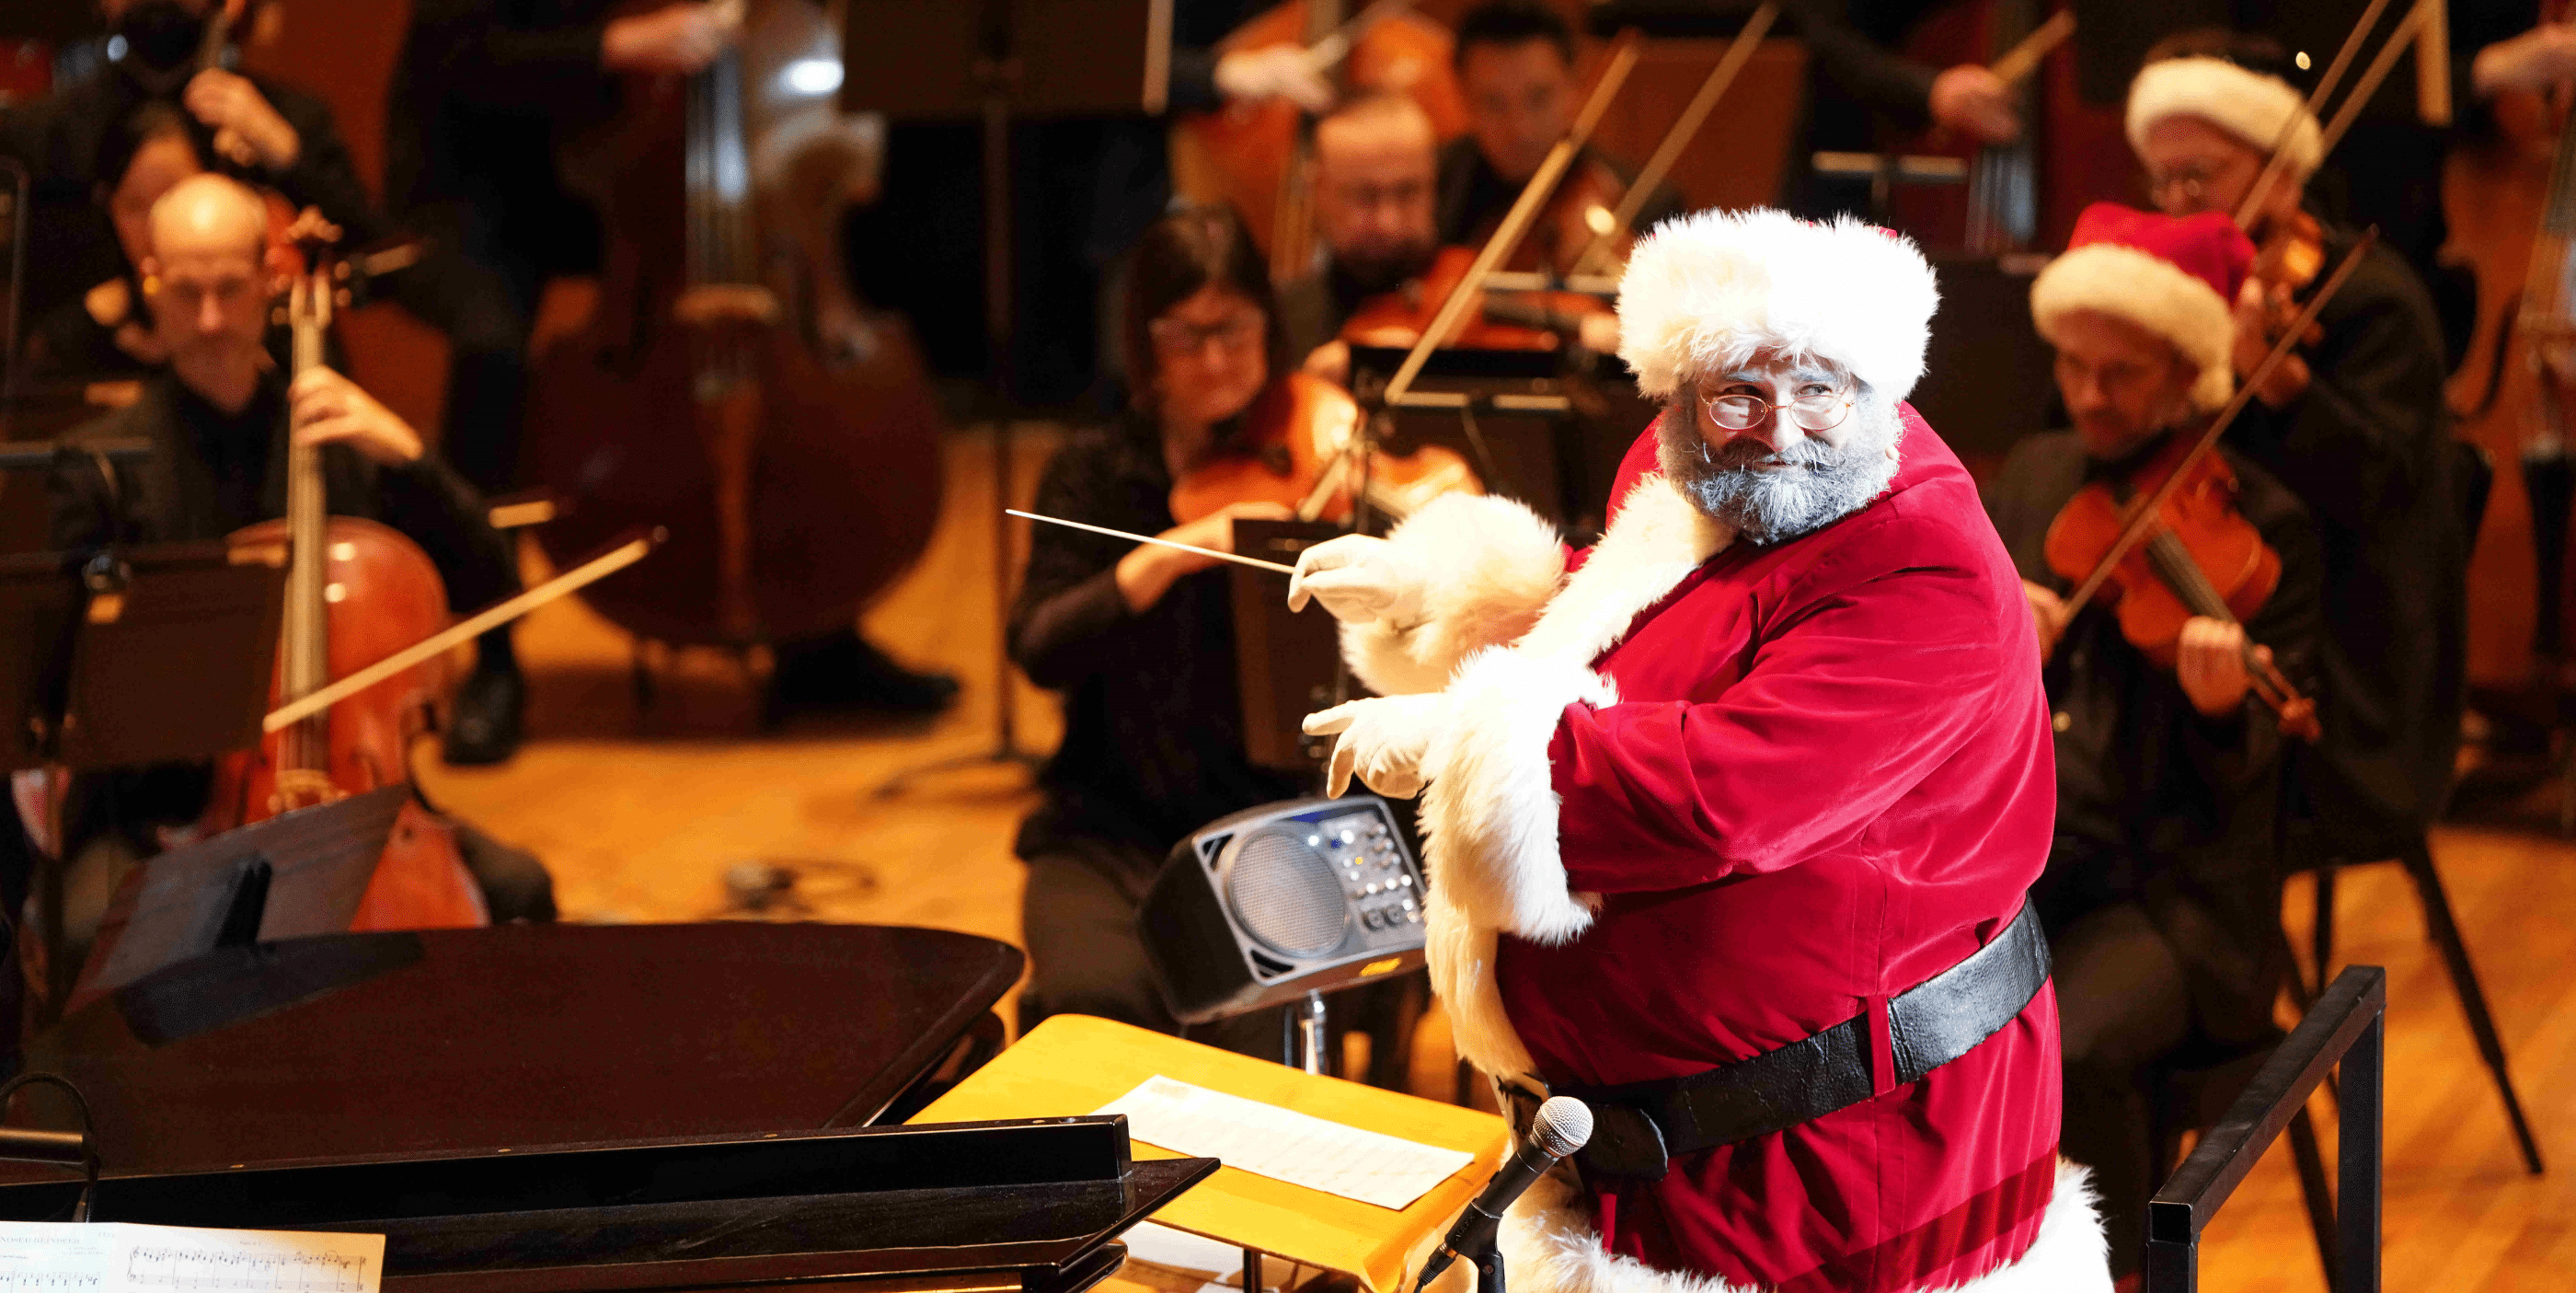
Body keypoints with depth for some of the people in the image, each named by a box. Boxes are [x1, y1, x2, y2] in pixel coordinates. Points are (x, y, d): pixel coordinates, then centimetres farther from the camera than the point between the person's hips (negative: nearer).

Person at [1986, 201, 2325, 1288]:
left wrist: (2221, 708, -29)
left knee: (2071, 1049, -33)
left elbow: (2244, 780, -7)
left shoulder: (2264, 529, -3)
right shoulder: (2032, 476, 13)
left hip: (2164, 901, -4)